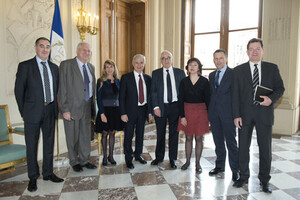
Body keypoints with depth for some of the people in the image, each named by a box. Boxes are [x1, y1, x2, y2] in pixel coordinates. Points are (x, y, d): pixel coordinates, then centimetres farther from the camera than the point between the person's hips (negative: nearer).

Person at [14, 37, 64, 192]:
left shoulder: (54, 67, 10)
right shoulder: (25, 66, -4)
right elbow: (19, 91, -4)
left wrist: (55, 108, 7)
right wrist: (24, 112, -4)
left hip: (50, 111, 4)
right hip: (33, 112, -4)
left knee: (49, 144, 13)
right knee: (32, 146, 7)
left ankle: (48, 173, 28)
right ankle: (33, 177, 22)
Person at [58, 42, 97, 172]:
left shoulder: (91, 67, 12)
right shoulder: (66, 65, -7)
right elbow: (62, 89, -11)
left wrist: (93, 106, 6)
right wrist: (65, 110, -15)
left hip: (87, 107, 5)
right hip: (72, 107, -5)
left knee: (86, 136, 13)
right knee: (72, 137, 8)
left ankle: (84, 160, 29)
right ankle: (74, 162, 27)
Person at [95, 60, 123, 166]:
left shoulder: (117, 81, 8)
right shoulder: (101, 81, -4)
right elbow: (99, 98, -8)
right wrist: (102, 113, -14)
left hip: (115, 110, 3)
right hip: (105, 110, -3)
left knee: (112, 133, 10)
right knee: (105, 133, 5)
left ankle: (111, 156, 22)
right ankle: (104, 156, 18)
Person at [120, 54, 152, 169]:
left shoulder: (148, 78, 6)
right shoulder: (126, 77, -5)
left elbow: (150, 95, 9)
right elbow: (122, 96, -6)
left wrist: (150, 111, 3)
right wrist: (123, 113, -12)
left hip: (143, 110, 4)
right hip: (130, 111, -3)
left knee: (140, 134, 15)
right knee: (128, 135, 6)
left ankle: (138, 154, 35)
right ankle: (128, 158, 23)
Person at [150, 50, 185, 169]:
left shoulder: (180, 72, 5)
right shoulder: (156, 73, 5)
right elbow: (153, 91, 2)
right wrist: (155, 107, -8)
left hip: (175, 106, 0)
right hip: (161, 106, 0)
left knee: (174, 133, 7)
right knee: (160, 133, 11)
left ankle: (172, 159, 22)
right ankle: (159, 157, 28)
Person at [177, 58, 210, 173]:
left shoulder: (204, 81, -1)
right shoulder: (184, 81, 2)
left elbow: (207, 99, 0)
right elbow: (180, 100, 0)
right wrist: (182, 116, -7)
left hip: (200, 111, -1)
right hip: (187, 111, 1)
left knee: (199, 138, 5)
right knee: (188, 137, 9)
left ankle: (198, 163, 19)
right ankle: (187, 161, 24)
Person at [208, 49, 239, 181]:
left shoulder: (233, 74, -5)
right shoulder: (212, 75, 13)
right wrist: (209, 111, 8)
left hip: (227, 113, -5)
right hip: (214, 113, 5)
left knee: (231, 142, 3)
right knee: (218, 142, 15)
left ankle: (235, 170, 16)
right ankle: (220, 166, 29)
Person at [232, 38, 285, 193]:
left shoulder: (272, 68, 7)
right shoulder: (239, 70, 4)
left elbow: (280, 88, 7)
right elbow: (235, 94, 0)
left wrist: (271, 99, -15)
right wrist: (236, 115, -7)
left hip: (264, 113, 0)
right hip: (245, 114, 0)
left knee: (265, 148, 7)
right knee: (243, 147, 8)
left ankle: (264, 180, 24)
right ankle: (244, 176, 26)